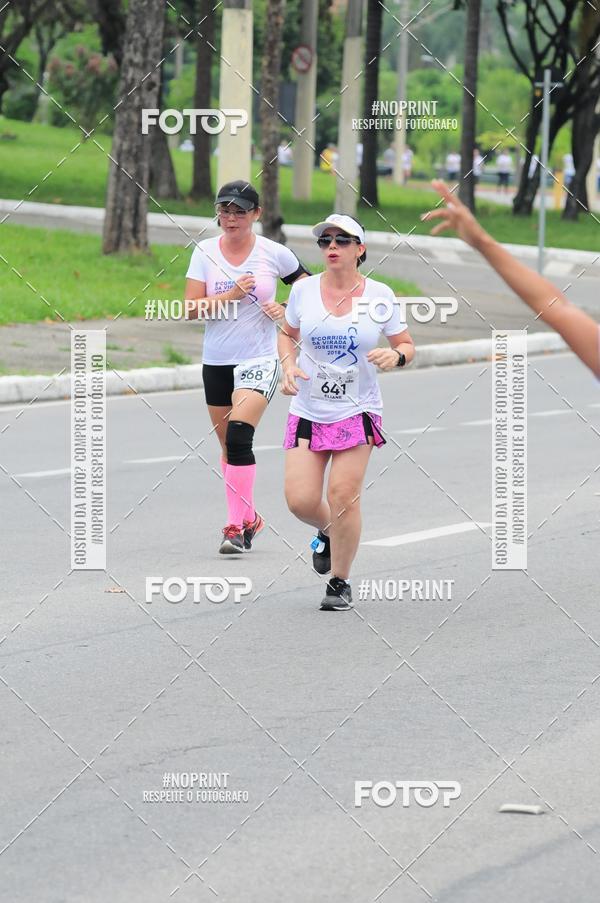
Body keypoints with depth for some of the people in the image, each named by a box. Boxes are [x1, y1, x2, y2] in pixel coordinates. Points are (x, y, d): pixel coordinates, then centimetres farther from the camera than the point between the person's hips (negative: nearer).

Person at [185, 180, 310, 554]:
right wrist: (232, 295, -17)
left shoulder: (274, 254, -3)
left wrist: (287, 311, -4)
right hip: (216, 361, 4)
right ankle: (250, 518, 30)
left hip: (260, 360, -4)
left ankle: (237, 526, -19)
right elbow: (192, 308, -5)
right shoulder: (206, 251, 1)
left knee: (239, 437, -21)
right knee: (228, 446, 12)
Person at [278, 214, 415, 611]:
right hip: (308, 410, 2)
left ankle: (340, 582, 7)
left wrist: (395, 356, -16)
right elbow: (288, 334, 17)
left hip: (358, 411, -2)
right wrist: (289, 365, -2)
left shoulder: (379, 296, -3)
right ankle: (327, 534, 31)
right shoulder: (304, 290, 1)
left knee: (343, 496, -11)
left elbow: (407, 346, 7)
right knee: (300, 500, -6)